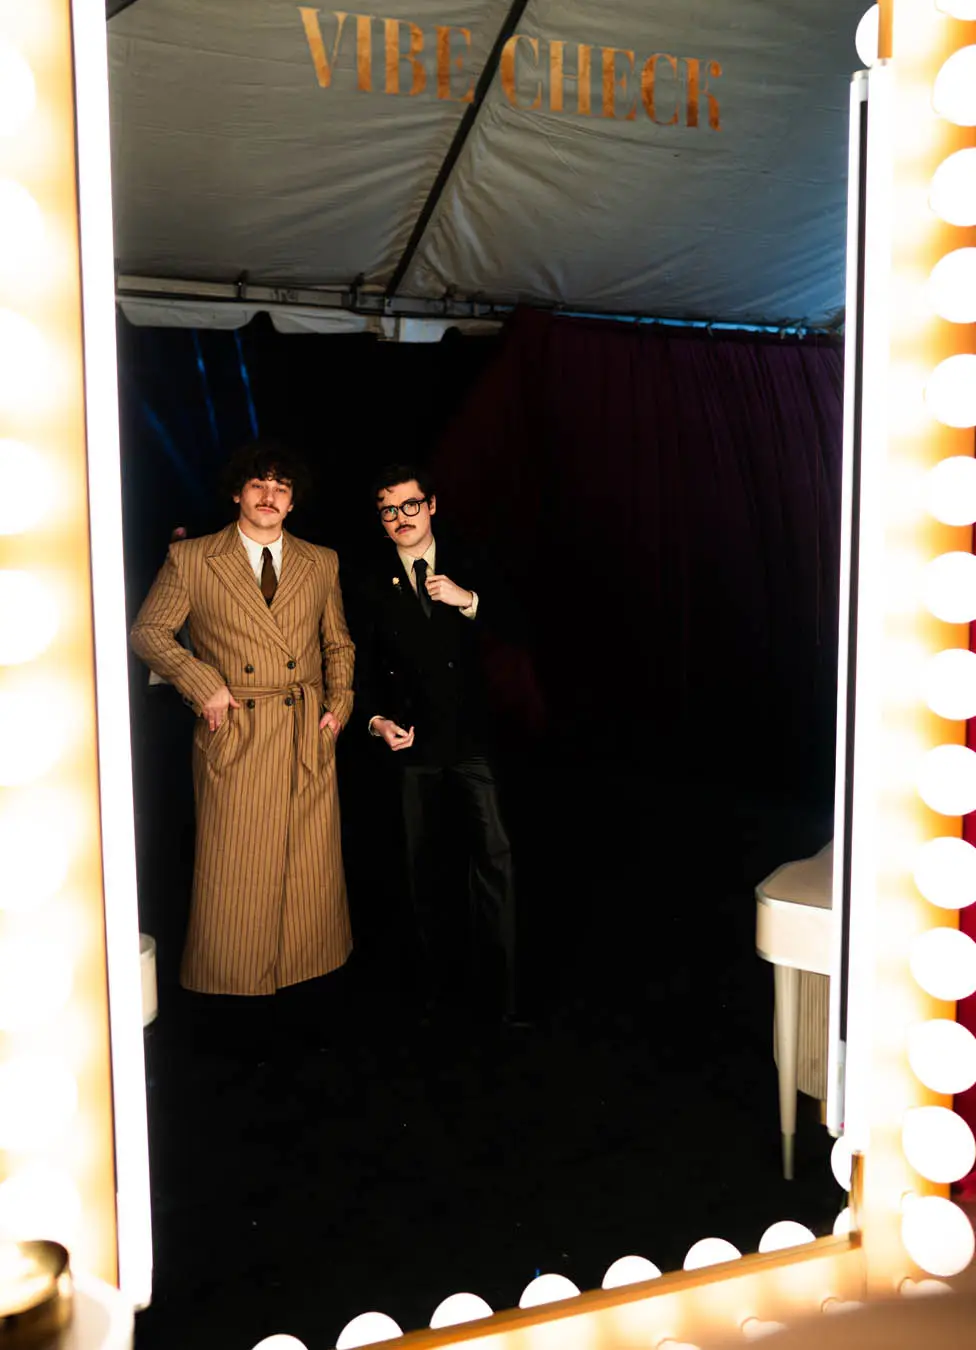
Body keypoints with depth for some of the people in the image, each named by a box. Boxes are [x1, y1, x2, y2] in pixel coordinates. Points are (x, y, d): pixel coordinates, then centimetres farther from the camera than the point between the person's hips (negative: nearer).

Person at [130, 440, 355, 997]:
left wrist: (341, 702, 5)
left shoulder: (322, 564, 12)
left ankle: (311, 972, 22)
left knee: (313, 869, 7)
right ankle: (229, 985, 18)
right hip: (235, 736, -2)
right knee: (234, 872, 2)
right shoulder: (191, 559, 2)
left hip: (309, 737, 3)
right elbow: (148, 632, 4)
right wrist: (204, 683, -8)